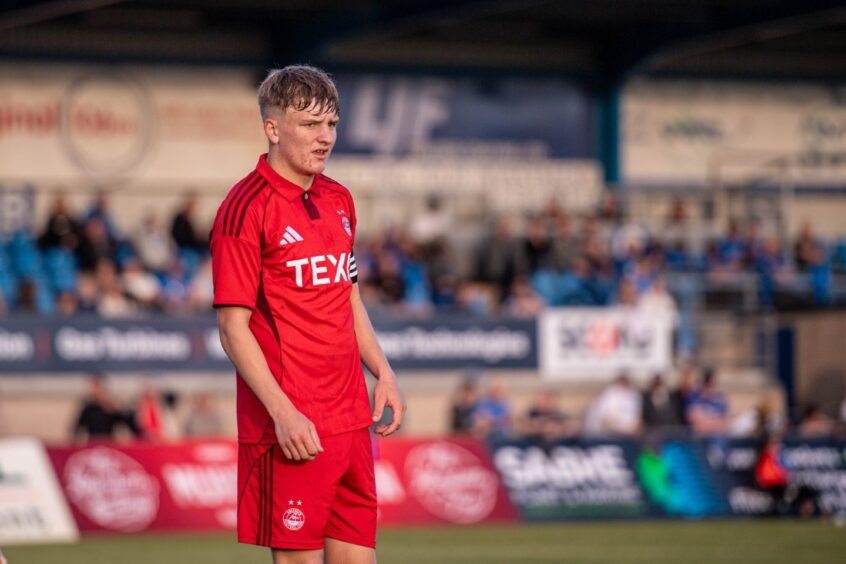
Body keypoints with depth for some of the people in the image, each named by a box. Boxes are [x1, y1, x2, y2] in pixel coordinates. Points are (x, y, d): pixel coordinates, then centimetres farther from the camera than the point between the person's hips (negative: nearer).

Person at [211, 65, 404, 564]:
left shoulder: (339, 200, 13)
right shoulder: (247, 208, -11)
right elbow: (233, 327, -14)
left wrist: (383, 373, 13)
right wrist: (283, 412, -20)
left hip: (351, 419, 7)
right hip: (292, 428, -7)